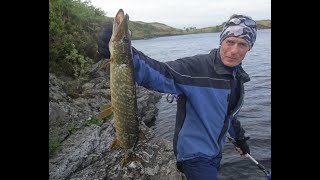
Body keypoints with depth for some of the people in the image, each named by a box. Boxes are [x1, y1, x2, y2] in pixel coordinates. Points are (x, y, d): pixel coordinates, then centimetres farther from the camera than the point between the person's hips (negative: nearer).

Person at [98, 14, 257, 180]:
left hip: (215, 152, 8)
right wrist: (126, 54, -56)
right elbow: (160, 74, -39)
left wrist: (239, 137, 25)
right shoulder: (197, 68, -25)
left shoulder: (238, 77, 1)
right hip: (195, 155, -8)